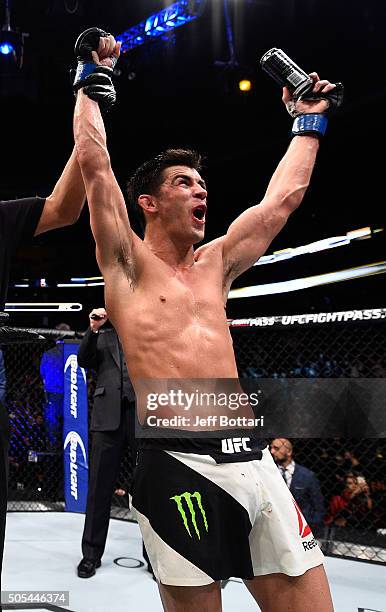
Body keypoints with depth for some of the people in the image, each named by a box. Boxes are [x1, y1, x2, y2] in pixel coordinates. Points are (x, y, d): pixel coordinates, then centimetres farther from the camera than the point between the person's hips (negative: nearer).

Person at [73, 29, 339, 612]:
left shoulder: (215, 264, 20)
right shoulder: (128, 264, 6)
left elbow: (284, 196, 26)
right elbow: (95, 163, -1)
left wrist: (308, 123, 34)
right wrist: (90, 81, 10)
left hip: (253, 460, 6)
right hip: (178, 465, -5)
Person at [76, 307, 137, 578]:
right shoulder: (103, 336, 16)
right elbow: (83, 360, 3)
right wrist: (93, 329, -9)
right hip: (110, 416, 1)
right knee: (100, 486, 4)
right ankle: (92, 553, 15)